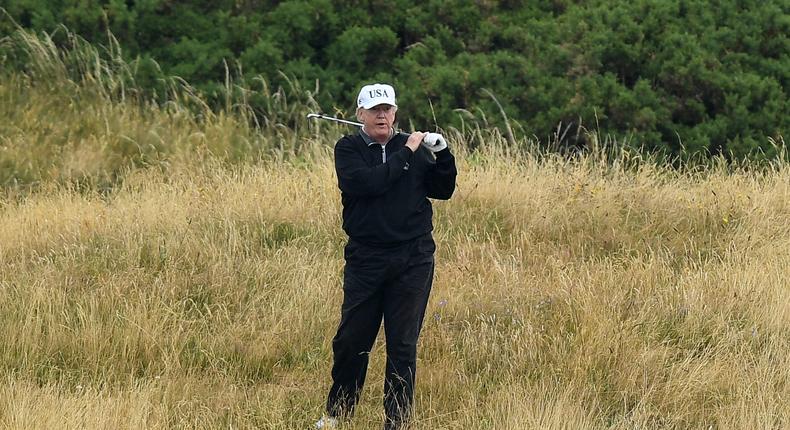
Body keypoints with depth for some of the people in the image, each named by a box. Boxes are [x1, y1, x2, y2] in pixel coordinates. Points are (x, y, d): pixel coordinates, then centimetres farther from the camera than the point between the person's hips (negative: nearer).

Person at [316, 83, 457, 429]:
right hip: (364, 259, -1)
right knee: (351, 340, 4)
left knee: (402, 345, 3)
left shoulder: (414, 147, 8)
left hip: (413, 261, 1)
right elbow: (365, 183, -18)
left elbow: (443, 190, 9)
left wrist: (442, 154, -7)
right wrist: (406, 153, -14)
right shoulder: (348, 149, 0)